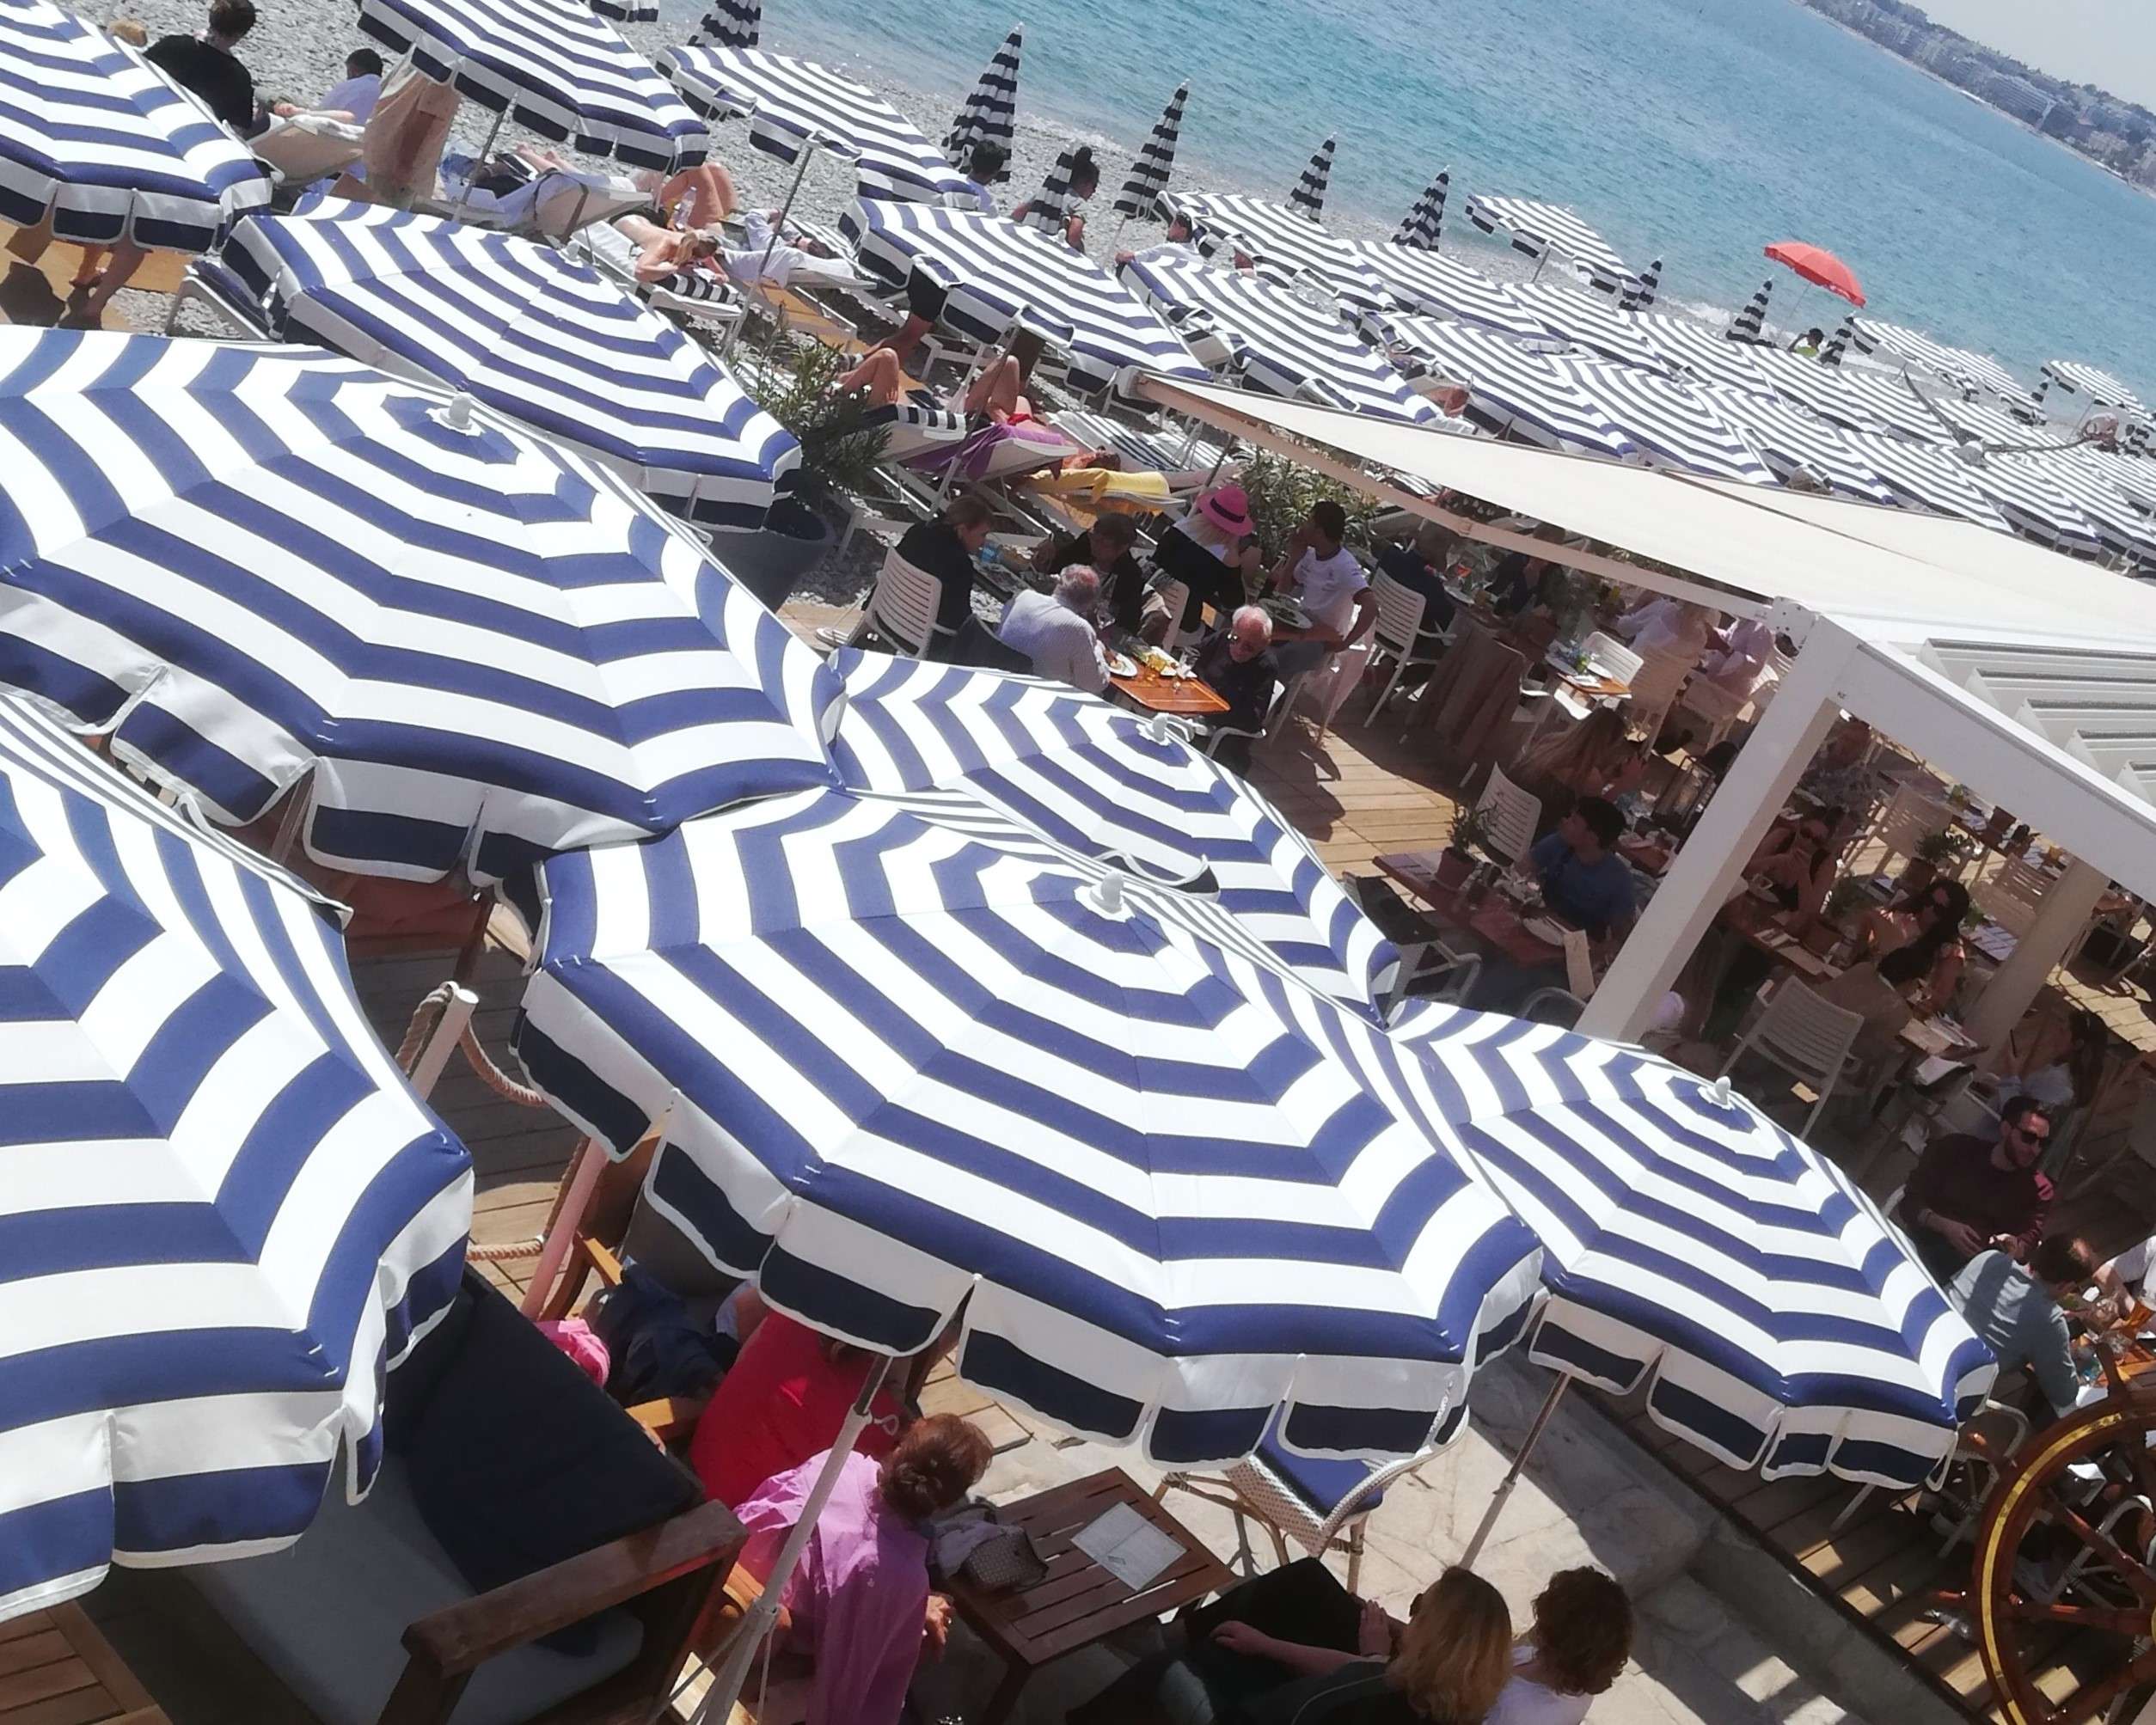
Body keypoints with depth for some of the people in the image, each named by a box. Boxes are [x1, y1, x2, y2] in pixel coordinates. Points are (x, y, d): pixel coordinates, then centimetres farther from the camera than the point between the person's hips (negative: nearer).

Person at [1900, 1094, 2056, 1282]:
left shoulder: (2039, 1189, 8)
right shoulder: (1957, 1149, 6)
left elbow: (2028, 1245, 1)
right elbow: (1910, 1202, 3)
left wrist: (2013, 1248, -25)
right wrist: (1946, 1227, -17)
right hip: (1919, 1241, 0)